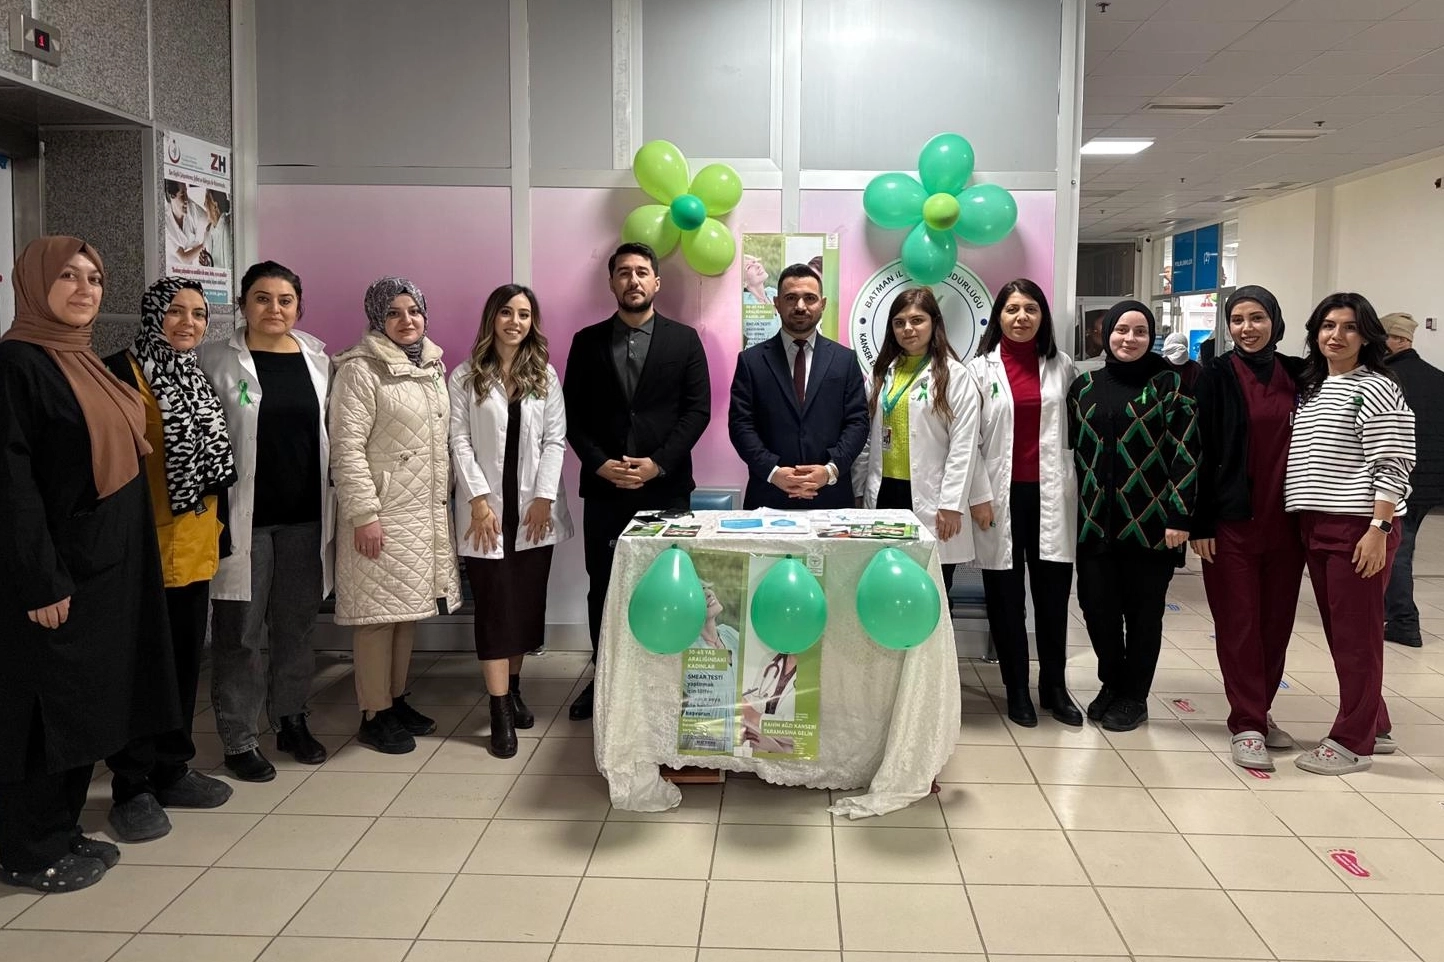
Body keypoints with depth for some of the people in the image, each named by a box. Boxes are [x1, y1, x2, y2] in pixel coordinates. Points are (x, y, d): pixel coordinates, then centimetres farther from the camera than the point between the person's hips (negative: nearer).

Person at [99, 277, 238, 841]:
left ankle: (172, 770, 27)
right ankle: (132, 787, 14)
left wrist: (219, 533, 17)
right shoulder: (123, 373, -9)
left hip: (195, 548, 7)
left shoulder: (197, 380, 14)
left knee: (185, 662, 14)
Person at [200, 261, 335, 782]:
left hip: (304, 518, 3)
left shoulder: (318, 361, 7)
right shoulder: (217, 361, -3)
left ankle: (292, 721, 29)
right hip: (243, 518, -3)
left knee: (296, 626, 13)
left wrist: (333, 508, 8)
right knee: (240, 631, 3)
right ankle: (239, 740, 15)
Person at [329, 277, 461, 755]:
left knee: (408, 607, 14)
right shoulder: (361, 370, -11)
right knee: (379, 612, -1)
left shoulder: (433, 366, 13)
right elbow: (347, 447, -16)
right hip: (383, 511, -7)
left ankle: (397, 699, 26)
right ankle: (375, 715, 10)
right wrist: (364, 514, -19)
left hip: (427, 510, 7)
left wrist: (444, 499, 16)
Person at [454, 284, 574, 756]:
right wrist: (478, 498, -12)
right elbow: (459, 440, -3)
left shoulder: (546, 375, 7)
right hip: (487, 508, -2)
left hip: (534, 509, 3)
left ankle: (514, 687, 25)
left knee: (528, 603, 8)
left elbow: (555, 440, 2)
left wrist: (545, 497, -8)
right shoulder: (465, 377, 1)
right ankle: (500, 711, -1)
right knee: (495, 606, -4)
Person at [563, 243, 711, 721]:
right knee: (602, 588, 7)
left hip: (666, 486, -1)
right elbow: (573, 415, 5)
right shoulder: (587, 341, 8)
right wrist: (600, 464, -9)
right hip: (604, 487, 2)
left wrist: (658, 463, -11)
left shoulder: (684, 339, 5)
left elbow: (697, 410, -1)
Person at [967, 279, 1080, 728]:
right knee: (1005, 596, 6)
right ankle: (1016, 690, 18)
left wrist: (1077, 489, 3)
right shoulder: (980, 368, 1)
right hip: (1001, 496, -1)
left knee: (1053, 591, 6)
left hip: (1050, 495, 2)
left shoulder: (1061, 366, 8)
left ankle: (1055, 686, 21)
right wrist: (978, 496, -8)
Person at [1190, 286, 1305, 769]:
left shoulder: (1297, 374, 8)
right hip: (1232, 520, -4)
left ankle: (1259, 712, 23)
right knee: (1239, 623, 0)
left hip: (1285, 521, 4)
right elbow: (1200, 450, -6)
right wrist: (1200, 523, -10)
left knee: (1277, 621, 9)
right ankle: (1246, 725, 6)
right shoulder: (1217, 375, -3)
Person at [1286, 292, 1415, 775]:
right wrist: (1306, 524, 16)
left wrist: (1378, 530, -19)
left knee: (1357, 634, -1)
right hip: (1315, 528, 8)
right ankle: (1373, 726, 26)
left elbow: (1390, 468, -13)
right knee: (1337, 632, 13)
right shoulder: (1311, 389, 16)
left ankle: (1353, 741, 7)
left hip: (1359, 528, -8)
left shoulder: (1376, 390, -7)